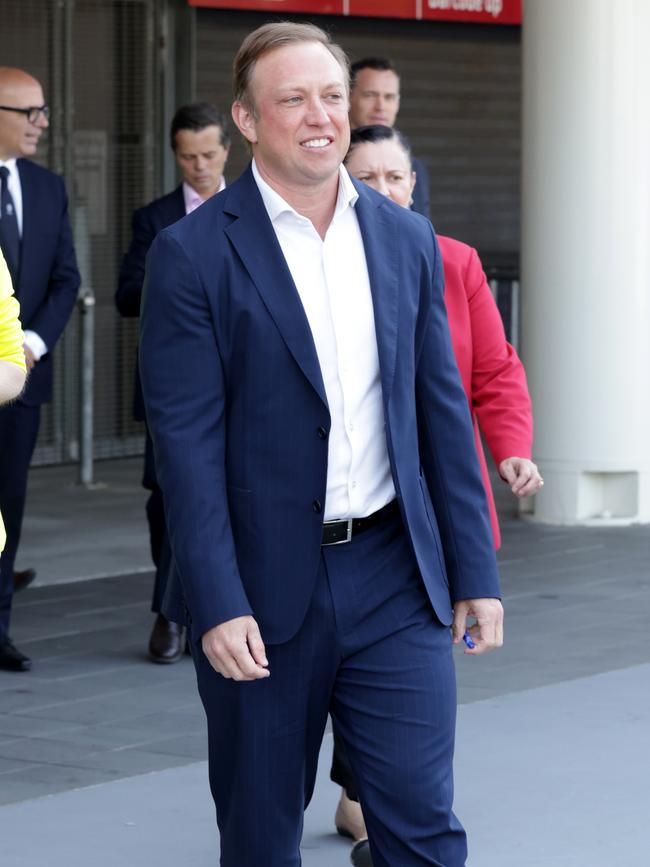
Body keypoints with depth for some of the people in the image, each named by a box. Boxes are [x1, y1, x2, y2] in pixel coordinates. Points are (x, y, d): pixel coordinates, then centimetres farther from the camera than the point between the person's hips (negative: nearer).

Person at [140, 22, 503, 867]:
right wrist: (218, 606, -17)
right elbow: (186, 440, -11)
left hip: (396, 580, 3)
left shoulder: (407, 239, 7)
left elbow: (442, 409, 10)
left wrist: (476, 571, 6)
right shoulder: (193, 253, -7)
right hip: (263, 590, -3)